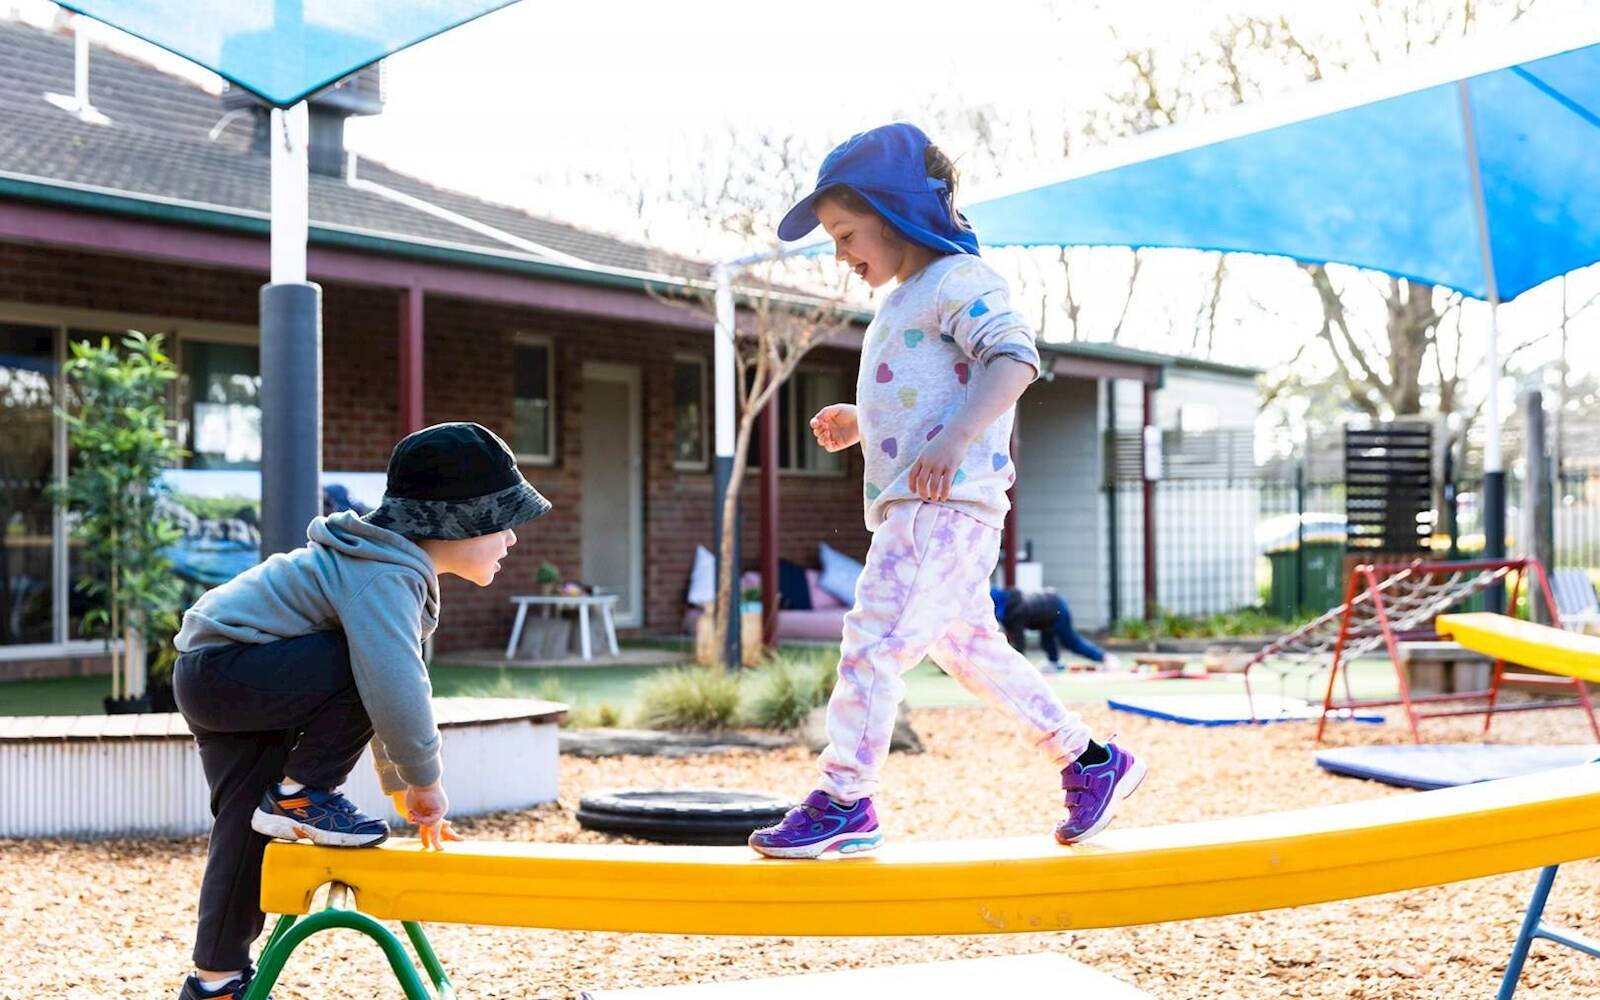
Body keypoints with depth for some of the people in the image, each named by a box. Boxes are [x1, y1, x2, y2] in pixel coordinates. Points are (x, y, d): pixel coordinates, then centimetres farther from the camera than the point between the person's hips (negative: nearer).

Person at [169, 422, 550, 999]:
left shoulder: (400, 570, 13)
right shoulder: (384, 576, -23)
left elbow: (392, 688, 19)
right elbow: (393, 686, -35)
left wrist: (401, 788, 20)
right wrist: (426, 782, -22)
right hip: (222, 667, -11)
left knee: (248, 832, 9)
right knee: (360, 665, -26)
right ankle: (298, 796, -12)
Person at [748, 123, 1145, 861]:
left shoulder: (956, 278, -6)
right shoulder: (903, 305, 26)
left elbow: (1015, 357, -21)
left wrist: (954, 439, -33)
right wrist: (859, 423, 20)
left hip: (946, 504, -11)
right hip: (910, 506, 11)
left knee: (874, 640, -14)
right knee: (969, 648, 13)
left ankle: (845, 801, -10)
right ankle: (1090, 761, 20)